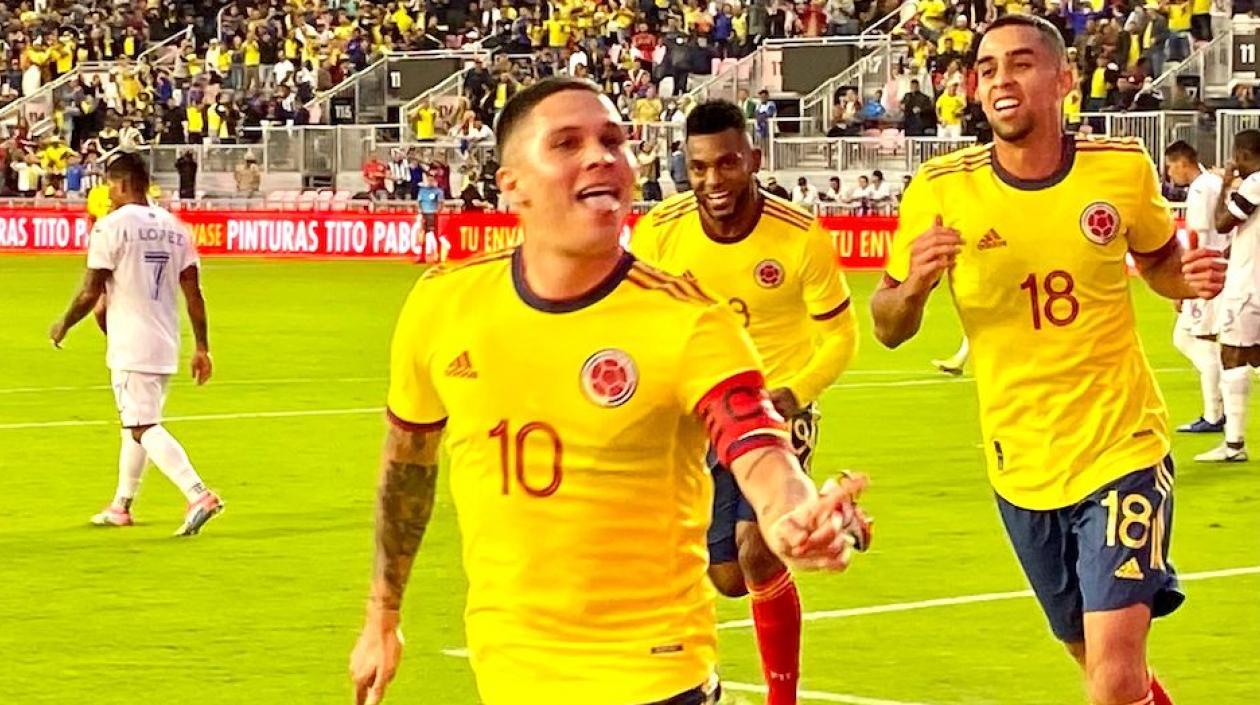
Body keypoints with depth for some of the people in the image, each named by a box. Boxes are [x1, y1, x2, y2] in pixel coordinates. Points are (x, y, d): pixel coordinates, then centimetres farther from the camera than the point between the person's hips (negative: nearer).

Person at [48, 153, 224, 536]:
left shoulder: (112, 226, -10)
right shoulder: (174, 228, 9)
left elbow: (91, 293, -11)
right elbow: (194, 294, 6)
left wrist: (63, 326, 5)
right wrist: (202, 348, 10)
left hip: (131, 346, -8)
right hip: (166, 346, 8)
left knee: (144, 428, -9)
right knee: (136, 423, 20)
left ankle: (198, 495, -24)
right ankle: (121, 505, 30)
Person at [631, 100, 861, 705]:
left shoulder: (801, 236, -20)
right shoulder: (657, 234, -14)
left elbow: (840, 335, -8)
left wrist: (789, 396, -24)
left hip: (778, 408, -3)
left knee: (756, 550, -22)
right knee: (730, 579, 10)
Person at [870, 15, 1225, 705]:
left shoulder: (1123, 166, -8)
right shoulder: (941, 190, -9)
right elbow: (888, 329, -1)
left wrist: (1192, 277, -10)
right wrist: (913, 286, -23)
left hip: (1123, 449, -2)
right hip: (1022, 470, 2)